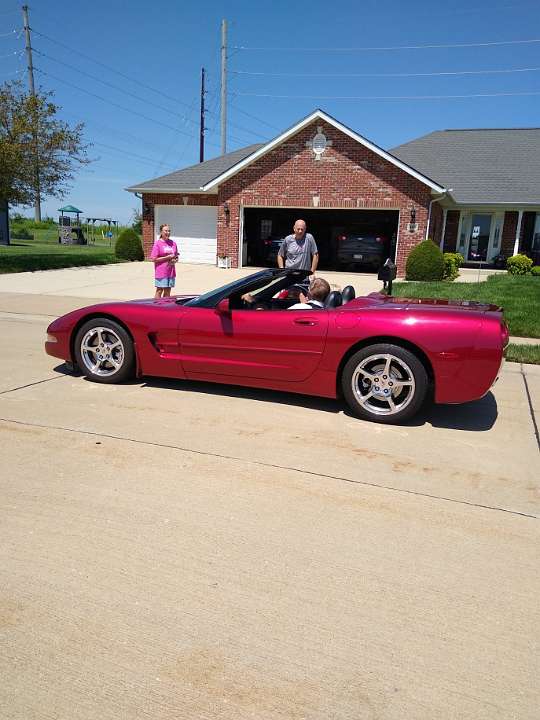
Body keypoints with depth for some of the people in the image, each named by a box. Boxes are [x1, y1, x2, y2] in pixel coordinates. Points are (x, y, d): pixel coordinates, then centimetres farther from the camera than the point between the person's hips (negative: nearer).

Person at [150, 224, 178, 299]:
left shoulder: (173, 243, 10)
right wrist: (167, 257, -14)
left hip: (171, 272, 5)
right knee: (159, 291, -2)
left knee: (167, 292, 10)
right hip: (161, 272, -5)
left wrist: (175, 260, -5)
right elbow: (154, 259, -10)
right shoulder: (157, 243, -5)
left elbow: (176, 256, 19)